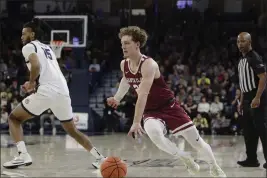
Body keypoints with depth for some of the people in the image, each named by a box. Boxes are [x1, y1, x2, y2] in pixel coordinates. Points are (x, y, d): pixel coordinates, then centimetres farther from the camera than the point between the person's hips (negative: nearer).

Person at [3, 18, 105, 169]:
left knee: (14, 118, 9)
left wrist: (31, 82, 0)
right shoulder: (47, 48, 29)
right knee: (72, 130, 22)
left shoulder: (29, 47, 4)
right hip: (63, 91, 7)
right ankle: (100, 158, 13)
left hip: (46, 92, -7)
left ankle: (23, 155, -8)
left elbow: (36, 66, -16)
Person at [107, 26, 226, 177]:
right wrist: (117, 98, 10)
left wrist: (136, 122, -41)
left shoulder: (148, 64, -27)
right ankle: (185, 158, -8)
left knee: (197, 142, 2)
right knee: (154, 134, -32)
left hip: (169, 107, -4)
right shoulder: (124, 65, -3)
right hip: (151, 111, 4)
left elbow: (142, 95, -35)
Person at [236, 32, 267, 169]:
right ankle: (252, 159, 16)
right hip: (247, 99, 10)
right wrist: (241, 101, 21)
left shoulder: (254, 58, -12)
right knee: (248, 130, 10)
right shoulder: (242, 60, 17)